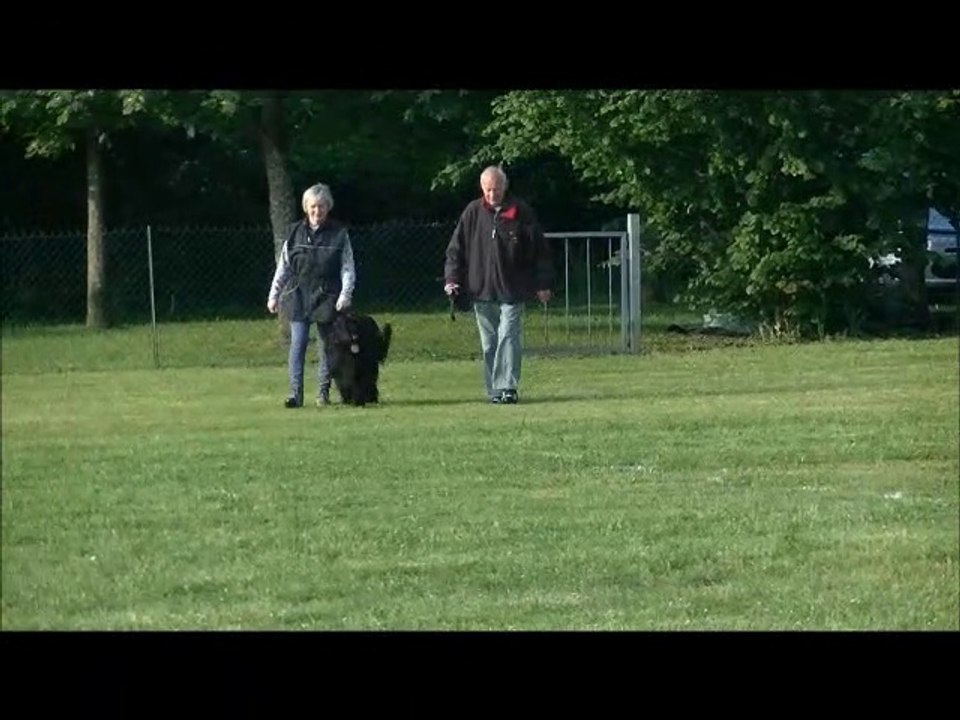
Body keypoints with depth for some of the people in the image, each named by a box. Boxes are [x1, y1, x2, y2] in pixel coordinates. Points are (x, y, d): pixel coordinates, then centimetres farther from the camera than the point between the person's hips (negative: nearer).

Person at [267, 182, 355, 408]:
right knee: (297, 344, -7)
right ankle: (295, 392, -10)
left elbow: (348, 268, 1)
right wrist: (273, 295, 7)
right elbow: (283, 267, 11)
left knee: (326, 346, 4)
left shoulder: (339, 234, 2)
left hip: (327, 298, -1)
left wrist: (345, 295, -11)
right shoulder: (295, 233, 7)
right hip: (298, 296, 1)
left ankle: (323, 392, 12)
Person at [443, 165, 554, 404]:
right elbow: (456, 248, 9)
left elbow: (539, 250, 4)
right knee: (489, 343, 6)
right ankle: (494, 391, 11)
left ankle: (507, 387, -14)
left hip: (512, 290, -2)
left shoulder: (521, 212, 0)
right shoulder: (472, 213, 5)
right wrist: (451, 278, -2)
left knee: (508, 338, -11)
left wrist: (543, 284, 2)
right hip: (481, 291, 2)